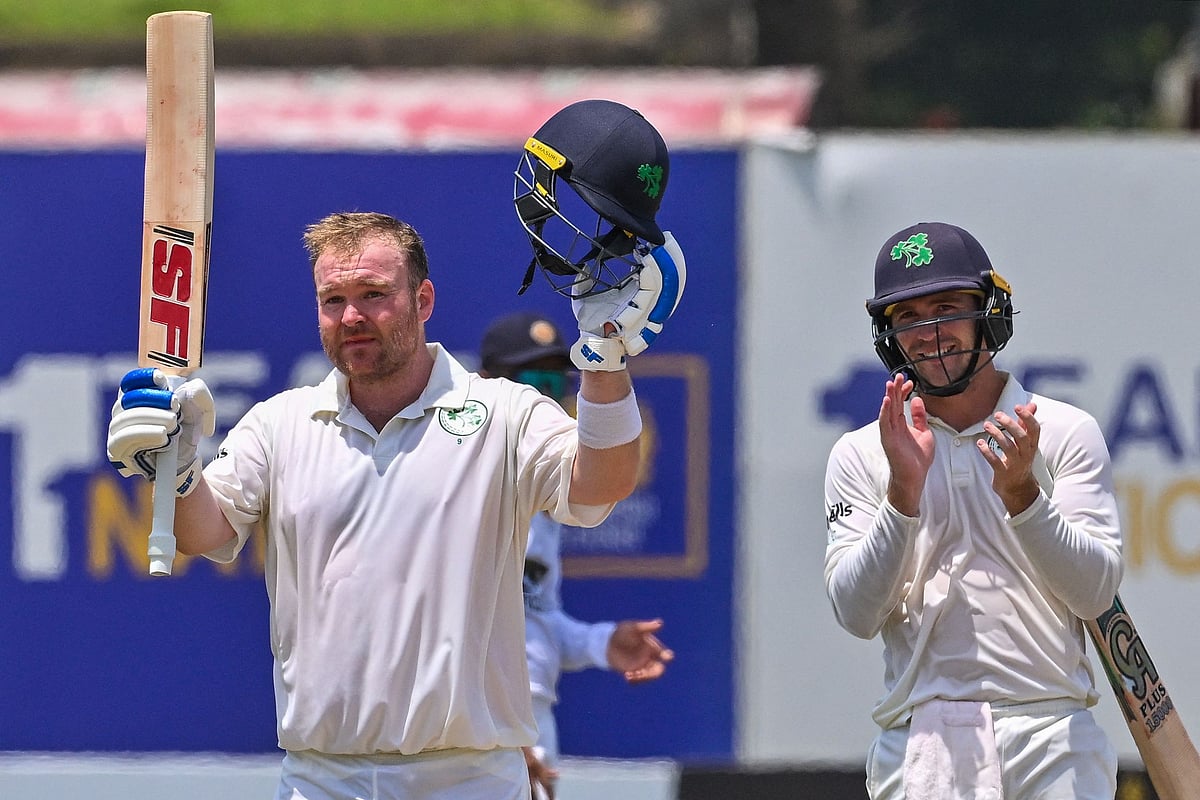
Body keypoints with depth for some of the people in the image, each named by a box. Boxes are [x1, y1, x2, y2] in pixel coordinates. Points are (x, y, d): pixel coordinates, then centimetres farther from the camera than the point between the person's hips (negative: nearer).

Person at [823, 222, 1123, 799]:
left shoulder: (1067, 433, 7)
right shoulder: (860, 455, 10)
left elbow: (1095, 594, -2)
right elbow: (857, 614, -1)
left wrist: (1021, 494, -16)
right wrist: (904, 491, -13)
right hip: (919, 746, 1)